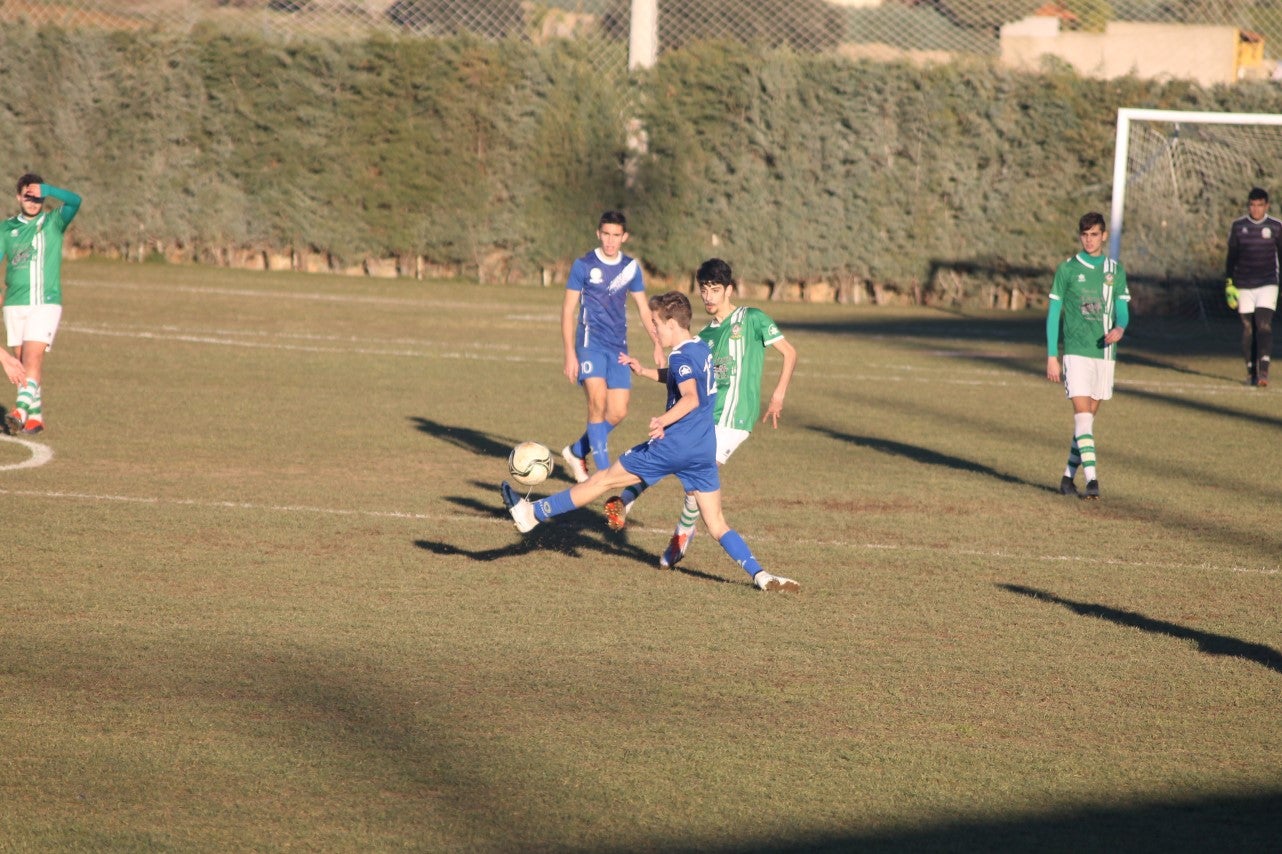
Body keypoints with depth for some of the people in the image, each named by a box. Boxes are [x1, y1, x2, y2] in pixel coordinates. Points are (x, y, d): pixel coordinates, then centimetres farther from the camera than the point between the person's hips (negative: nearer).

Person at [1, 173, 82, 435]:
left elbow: (74, 201, -17)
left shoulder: (54, 222, 1)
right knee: (22, 362, 5)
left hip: (46, 303, -4)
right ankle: (36, 416, 13)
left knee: (33, 357, -17)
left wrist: (46, 190, -31)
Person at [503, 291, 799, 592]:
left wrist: (664, 420, -41)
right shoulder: (703, 350, 15)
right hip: (705, 452, 8)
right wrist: (643, 371, 35)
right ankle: (760, 575, -8)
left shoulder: (681, 357, -12)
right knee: (717, 525, 7)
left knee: (605, 479, 2)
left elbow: (690, 397, -29)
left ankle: (532, 513, 9)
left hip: (673, 445, -8)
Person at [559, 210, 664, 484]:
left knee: (618, 412, 0)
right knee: (598, 402, -21)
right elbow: (568, 310, -3)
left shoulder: (631, 267, 8)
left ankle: (577, 452, 23)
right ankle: (603, 472, -18)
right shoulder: (583, 266, -4)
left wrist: (657, 344, 6)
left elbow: (643, 308, 16)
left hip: (618, 347, 5)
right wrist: (570, 354, -10)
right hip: (590, 344, -5)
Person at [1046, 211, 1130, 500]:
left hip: (1105, 353, 3)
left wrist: (1119, 328, -16)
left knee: (1088, 418, 8)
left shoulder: (1115, 270, 8)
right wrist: (1051, 356, -3)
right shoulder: (1067, 269, 0)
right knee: (1082, 415, -14)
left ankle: (1069, 475, 19)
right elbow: (1053, 313, 2)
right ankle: (1092, 479, -20)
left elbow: (1123, 310, 8)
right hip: (1076, 353, -3)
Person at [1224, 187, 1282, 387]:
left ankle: (1264, 371, -24)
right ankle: (1251, 371, 12)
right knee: (1248, 328, 4)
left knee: (1264, 325, -15)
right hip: (1243, 286, 2)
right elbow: (1231, 257, 9)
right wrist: (1229, 285, 3)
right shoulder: (1238, 226, 4)